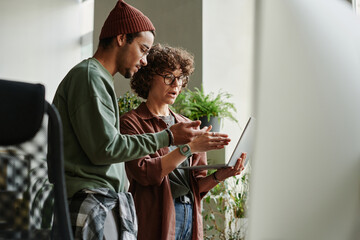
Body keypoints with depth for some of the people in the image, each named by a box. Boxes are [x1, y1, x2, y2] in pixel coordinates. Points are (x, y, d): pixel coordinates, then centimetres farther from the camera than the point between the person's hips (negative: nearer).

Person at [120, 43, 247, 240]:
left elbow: (197, 186, 14)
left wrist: (219, 176, -5)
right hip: (156, 220, -5)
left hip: (190, 217, 5)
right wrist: (188, 148, -17)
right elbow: (145, 173, -15)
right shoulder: (131, 122, 0)